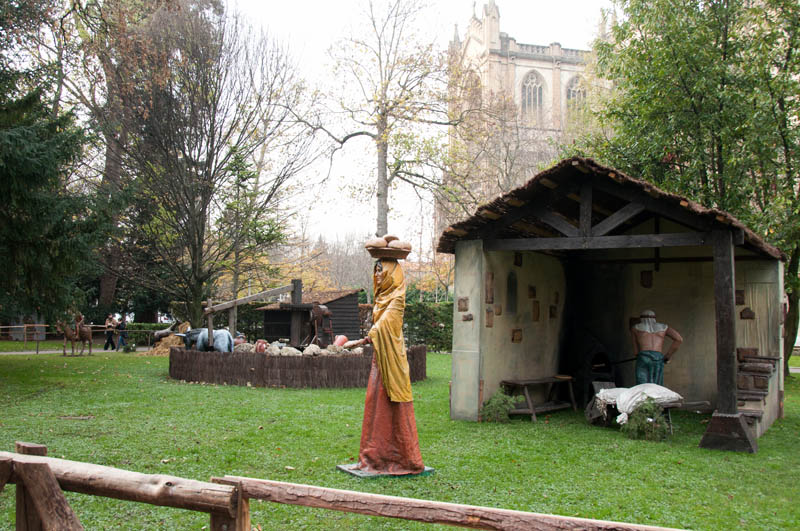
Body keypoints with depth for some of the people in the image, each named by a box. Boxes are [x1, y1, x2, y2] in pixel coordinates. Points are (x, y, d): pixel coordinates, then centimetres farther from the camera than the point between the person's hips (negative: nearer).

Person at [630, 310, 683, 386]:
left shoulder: (635, 328, 24)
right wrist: (668, 356, 16)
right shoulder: (663, 327, 26)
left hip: (643, 359, -1)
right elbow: (679, 339, 10)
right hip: (658, 359, 1)